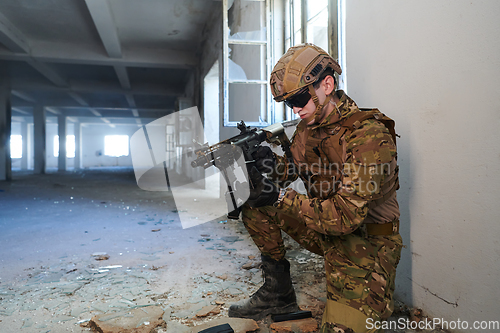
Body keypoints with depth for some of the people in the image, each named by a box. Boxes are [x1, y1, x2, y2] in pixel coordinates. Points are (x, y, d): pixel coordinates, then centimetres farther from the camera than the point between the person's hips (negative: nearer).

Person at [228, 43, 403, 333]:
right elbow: (293, 168, 6)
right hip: (324, 227, 7)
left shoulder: (369, 136, -25)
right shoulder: (308, 125, 1)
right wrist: (273, 164, -17)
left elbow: (346, 217, -29)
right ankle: (278, 291, 11)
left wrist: (281, 197, -25)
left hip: (366, 240, -7)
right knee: (255, 205, -2)